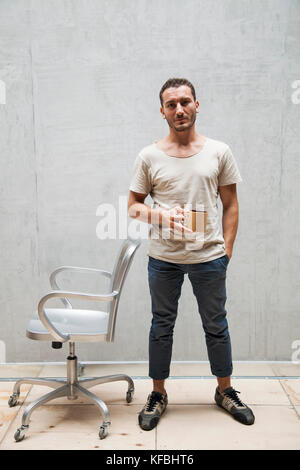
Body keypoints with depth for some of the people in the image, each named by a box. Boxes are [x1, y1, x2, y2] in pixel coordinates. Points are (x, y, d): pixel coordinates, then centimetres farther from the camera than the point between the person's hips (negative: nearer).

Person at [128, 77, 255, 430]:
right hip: (163, 259, 0)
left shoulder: (219, 152, 1)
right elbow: (133, 205, 3)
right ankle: (158, 394, 29)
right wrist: (162, 216, -16)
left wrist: (227, 248, -1)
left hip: (209, 257, 0)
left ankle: (225, 391, 34)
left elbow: (231, 205, 6)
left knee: (216, 325, 13)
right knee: (162, 325, 12)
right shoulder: (149, 156, 0)